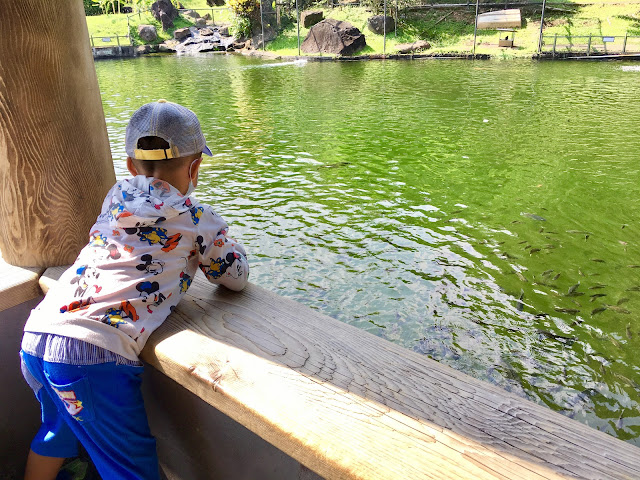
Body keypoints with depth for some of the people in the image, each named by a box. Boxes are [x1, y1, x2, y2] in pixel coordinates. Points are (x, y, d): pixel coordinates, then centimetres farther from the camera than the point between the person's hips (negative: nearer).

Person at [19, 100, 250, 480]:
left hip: (36, 334, 8)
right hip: (94, 351, -7)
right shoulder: (198, 220, 0)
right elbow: (237, 277, 12)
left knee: (58, 431, 35)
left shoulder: (117, 196, 16)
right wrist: (225, 243, 30)